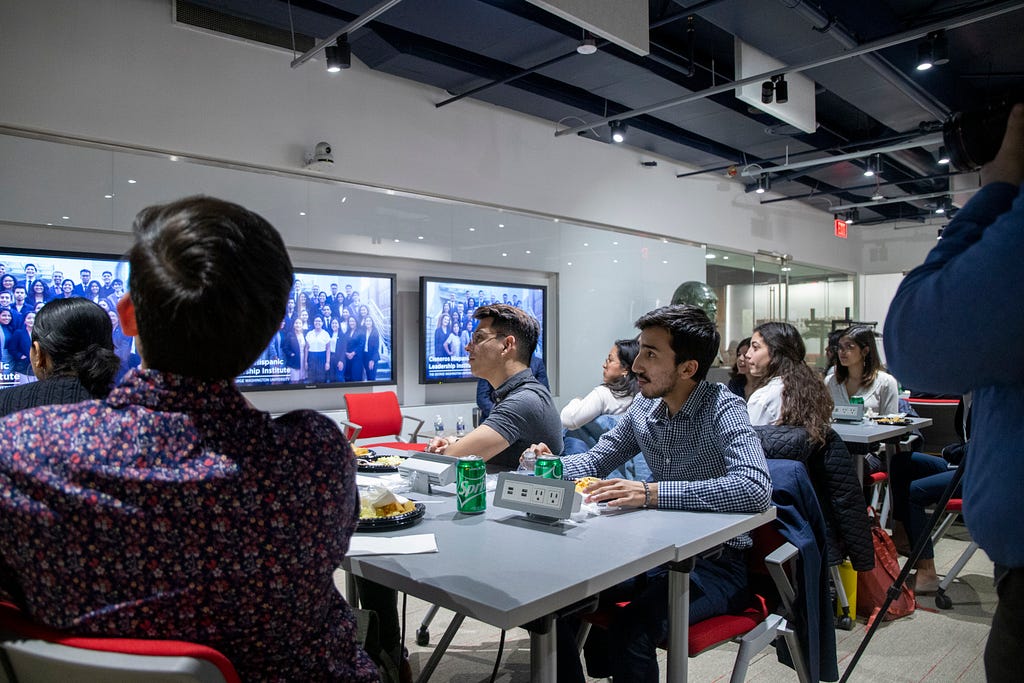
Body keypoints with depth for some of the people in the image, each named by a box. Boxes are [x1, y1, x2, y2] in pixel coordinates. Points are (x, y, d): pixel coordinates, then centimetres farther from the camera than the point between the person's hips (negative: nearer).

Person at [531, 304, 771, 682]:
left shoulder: (722, 409, -17)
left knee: (630, 632, -30)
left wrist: (650, 493, -38)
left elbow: (755, 489, -33)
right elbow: (595, 460, 13)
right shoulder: (644, 406, 1)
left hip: (716, 562, -6)